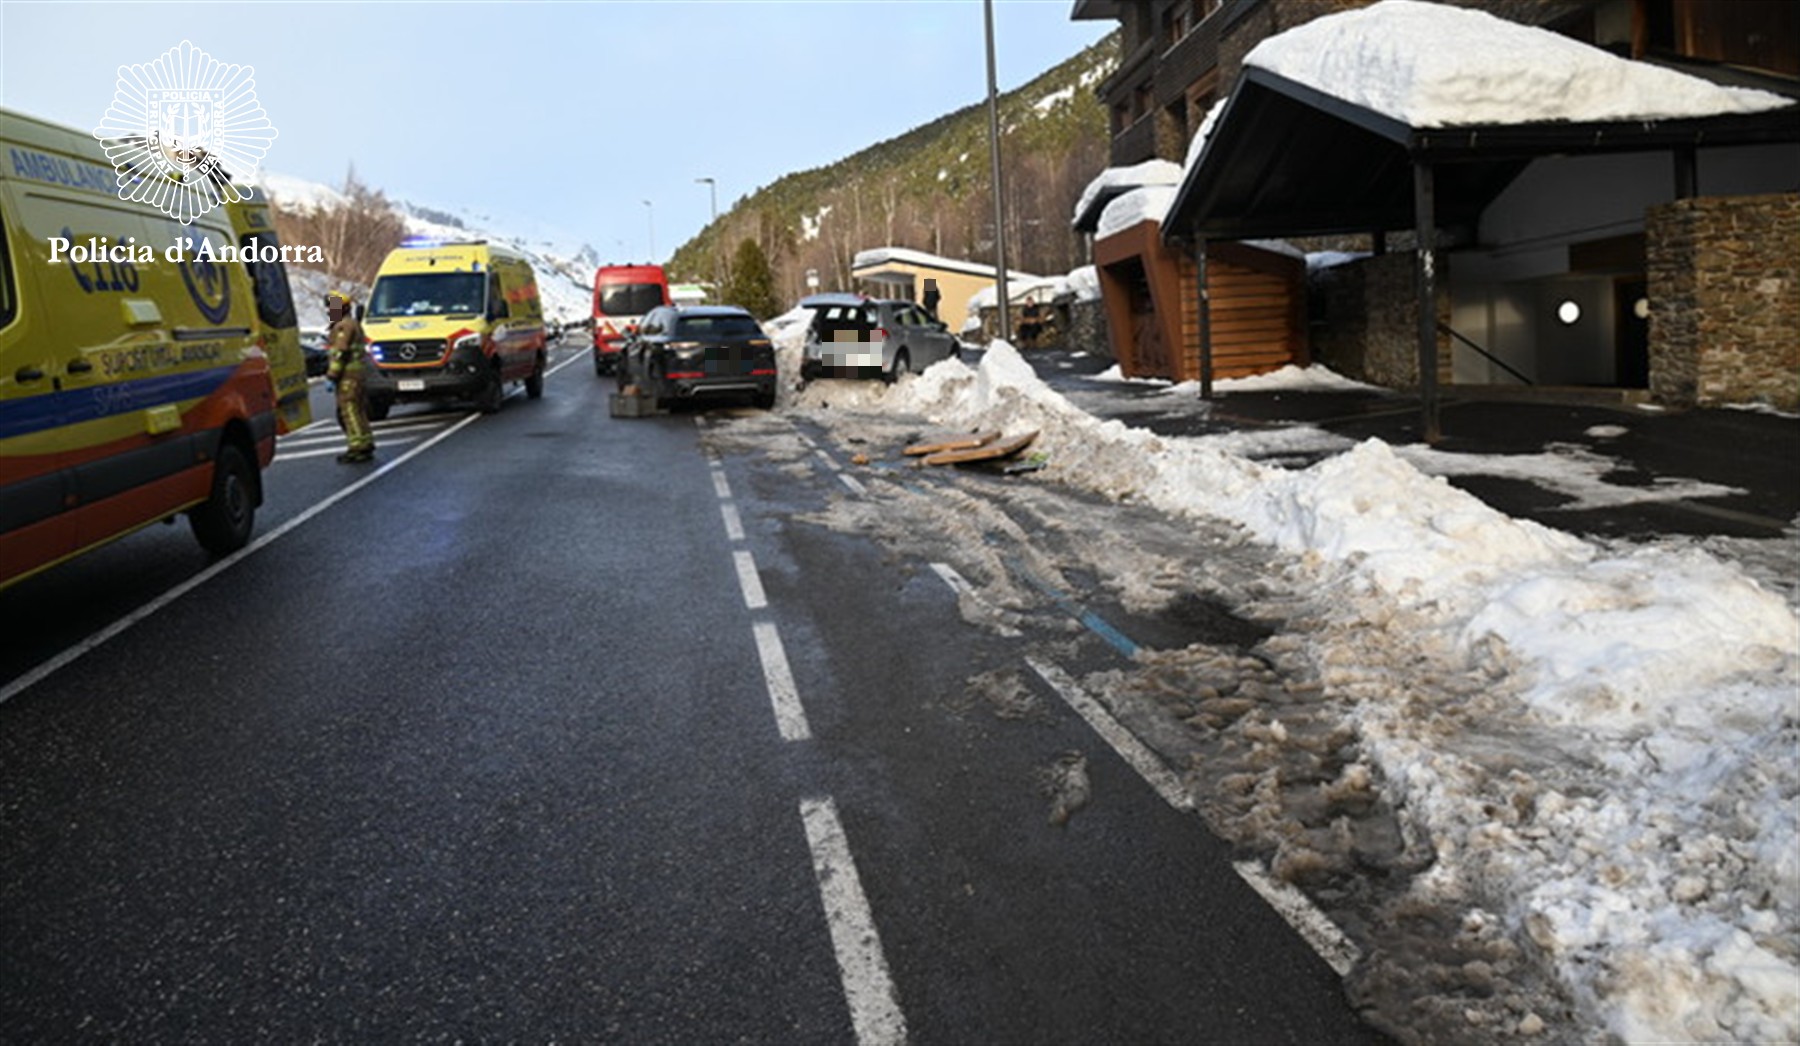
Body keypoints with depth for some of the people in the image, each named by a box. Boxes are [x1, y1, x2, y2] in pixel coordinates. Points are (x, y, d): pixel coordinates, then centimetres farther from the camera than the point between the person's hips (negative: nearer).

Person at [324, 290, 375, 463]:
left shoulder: (343, 326, -13)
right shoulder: (353, 324, 19)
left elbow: (340, 353, -19)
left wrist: (331, 376, -17)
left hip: (348, 375, -10)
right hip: (359, 371, 10)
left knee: (350, 411, -9)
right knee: (359, 411, 14)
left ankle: (359, 447, -10)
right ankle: (365, 444, 19)